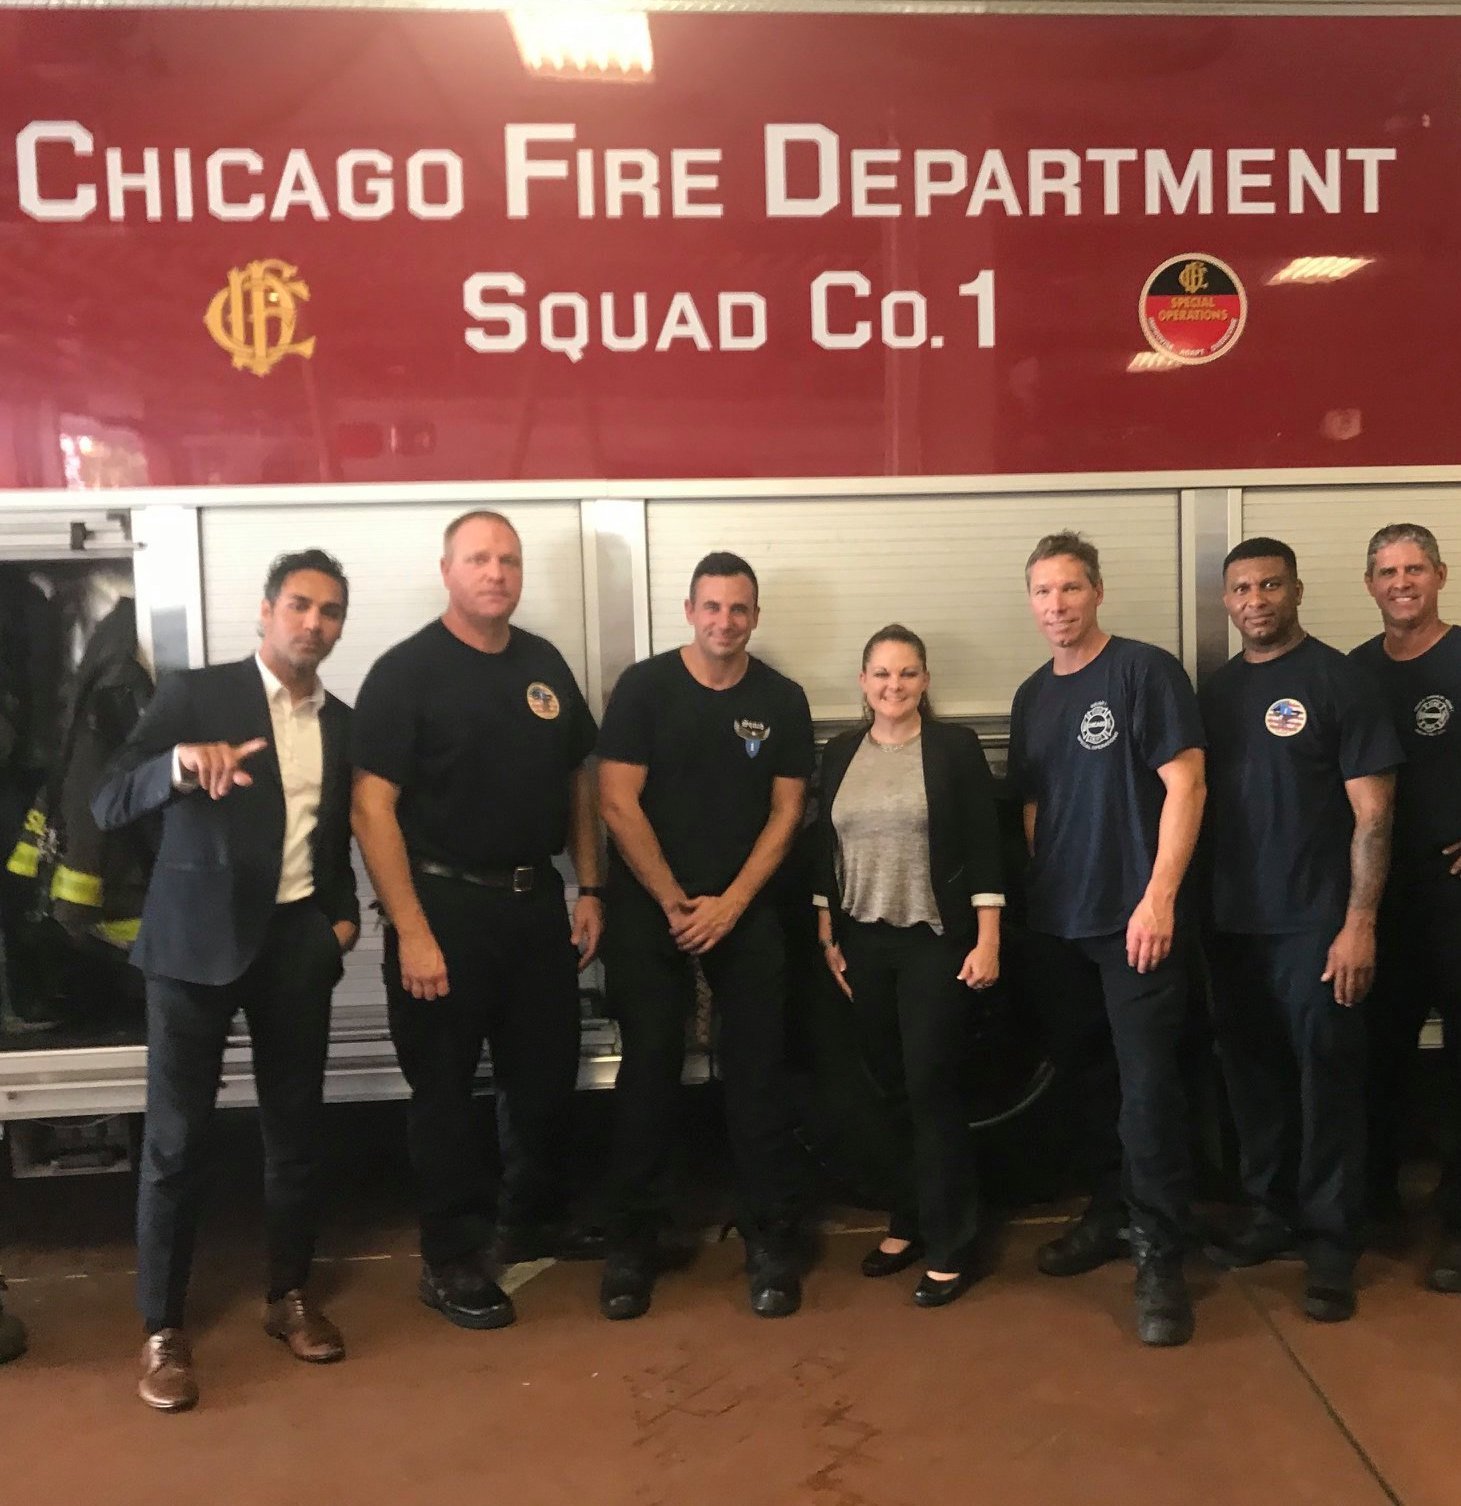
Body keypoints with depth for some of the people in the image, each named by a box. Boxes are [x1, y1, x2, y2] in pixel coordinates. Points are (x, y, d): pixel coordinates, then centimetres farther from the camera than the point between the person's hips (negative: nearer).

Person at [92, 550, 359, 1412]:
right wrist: (179, 762, -31)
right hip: (199, 939, -4)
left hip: (299, 942, 4)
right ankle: (164, 1329, 16)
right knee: (178, 1137, 2)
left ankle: (291, 1295, 28)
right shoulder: (196, 694, -5)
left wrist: (344, 916, 3)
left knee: (297, 1127, 11)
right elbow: (109, 807, -12)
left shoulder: (342, 723, 9)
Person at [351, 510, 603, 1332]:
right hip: (445, 902, -6)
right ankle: (452, 1261, 22)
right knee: (445, 1087, 7)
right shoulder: (406, 671, -10)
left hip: (537, 898, 6)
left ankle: (531, 1220, 38)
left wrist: (590, 890, 7)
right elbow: (373, 807, -15)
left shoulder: (545, 663, 7)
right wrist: (412, 930, -19)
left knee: (547, 1072, 16)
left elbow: (579, 780, 13)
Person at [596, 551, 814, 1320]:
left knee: (758, 1074, 3)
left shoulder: (782, 699, 2)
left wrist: (731, 904, -9)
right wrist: (675, 904, -10)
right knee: (648, 1073, 4)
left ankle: (771, 1240, 14)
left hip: (746, 910, 2)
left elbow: (785, 812, 1)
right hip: (650, 910, -1)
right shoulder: (643, 687, -4)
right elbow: (618, 802, -8)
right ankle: (634, 1242, 15)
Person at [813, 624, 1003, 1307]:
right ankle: (911, 1221, 26)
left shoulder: (956, 747, -3)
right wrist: (827, 936, 7)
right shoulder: (839, 754, 8)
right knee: (892, 1089, 11)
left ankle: (949, 1245, 8)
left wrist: (987, 940, -11)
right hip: (863, 944, 4)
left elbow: (983, 848, -6)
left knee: (932, 1089, -3)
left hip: (936, 942, -4)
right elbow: (825, 850, 11)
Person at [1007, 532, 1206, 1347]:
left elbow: (1186, 787, -12)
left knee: (1149, 1085, -4)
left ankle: (1161, 1256, 6)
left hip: (1136, 917, -6)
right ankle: (1111, 1212, 32)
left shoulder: (1146, 670, -7)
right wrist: (1032, 903, 10)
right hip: (1057, 923, 6)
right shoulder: (1033, 697, 12)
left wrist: (1159, 896, -18)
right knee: (1087, 1077, 15)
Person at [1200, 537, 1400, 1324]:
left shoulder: (1338, 679, -5)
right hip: (1232, 924, 5)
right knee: (1253, 1075, 13)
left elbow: (1371, 812, -9)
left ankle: (1332, 1244, 15)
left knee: (1326, 1082, 3)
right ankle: (1273, 1214, 28)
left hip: (1314, 924, -5)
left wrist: (1359, 923, -14)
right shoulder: (1215, 690, 9)